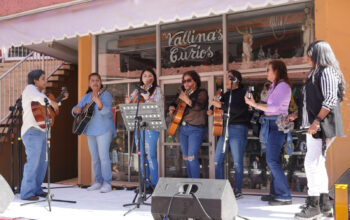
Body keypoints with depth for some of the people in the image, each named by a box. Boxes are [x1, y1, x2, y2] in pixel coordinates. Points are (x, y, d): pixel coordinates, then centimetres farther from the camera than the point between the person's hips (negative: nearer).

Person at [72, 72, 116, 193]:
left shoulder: (106, 95, -6)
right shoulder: (87, 96, 13)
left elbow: (106, 111, -21)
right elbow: (75, 111, 14)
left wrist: (98, 102, -39)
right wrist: (76, 109, -10)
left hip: (103, 130, -7)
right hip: (91, 131, 7)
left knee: (103, 156, -11)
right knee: (94, 158, 10)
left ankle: (107, 183, -6)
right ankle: (98, 182, 18)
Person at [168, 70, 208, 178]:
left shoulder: (201, 92, -1)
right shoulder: (184, 94, 18)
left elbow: (199, 106, -20)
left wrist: (187, 100, -28)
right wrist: (172, 109, 4)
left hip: (196, 129, -7)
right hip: (183, 128, 7)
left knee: (192, 157, -16)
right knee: (186, 158, 8)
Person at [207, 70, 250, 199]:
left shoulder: (242, 93, -2)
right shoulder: (226, 94, 20)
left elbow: (238, 109, -19)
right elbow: (221, 110, 32)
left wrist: (221, 105, -18)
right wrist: (212, 111, 11)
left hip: (238, 129, -7)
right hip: (224, 129, 7)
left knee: (237, 162, -5)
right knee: (217, 160, 4)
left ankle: (237, 190, 4)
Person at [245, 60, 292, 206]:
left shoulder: (283, 86, -10)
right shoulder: (274, 86, 20)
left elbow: (274, 107, -19)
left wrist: (255, 104, -15)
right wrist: (255, 103, 6)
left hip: (277, 125, -10)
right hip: (270, 124, 10)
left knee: (272, 160, -13)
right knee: (273, 160, 11)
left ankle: (284, 196, -8)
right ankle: (275, 193, 17)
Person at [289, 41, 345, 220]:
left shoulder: (327, 72, -11)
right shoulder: (316, 73, 19)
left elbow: (330, 100, -20)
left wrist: (317, 121, -24)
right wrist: (296, 114, 22)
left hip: (322, 126, -10)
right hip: (314, 125, 10)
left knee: (311, 163, -10)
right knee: (318, 164, 12)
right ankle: (324, 204, 19)